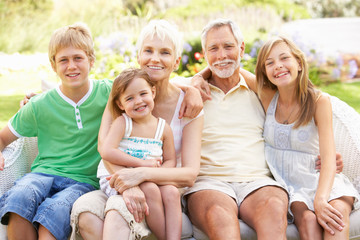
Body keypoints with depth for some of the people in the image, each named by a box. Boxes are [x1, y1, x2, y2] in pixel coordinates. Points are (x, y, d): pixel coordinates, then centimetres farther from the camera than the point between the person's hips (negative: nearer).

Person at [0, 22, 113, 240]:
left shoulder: (107, 93, 5)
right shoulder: (40, 105, 7)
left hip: (84, 180, -1)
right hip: (44, 173, 2)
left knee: (55, 210, -37)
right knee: (19, 196, -35)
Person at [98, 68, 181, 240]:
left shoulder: (163, 128, 5)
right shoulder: (122, 123, -5)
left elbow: (170, 161, 8)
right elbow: (107, 152, -18)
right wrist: (142, 163, -19)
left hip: (152, 179, 4)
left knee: (172, 192, -24)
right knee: (151, 190, -30)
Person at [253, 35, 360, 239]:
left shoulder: (319, 101, -6)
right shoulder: (267, 97, 0)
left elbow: (328, 158, -15)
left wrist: (320, 199, -32)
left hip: (314, 180, -1)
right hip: (281, 183, 1)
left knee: (338, 210, -33)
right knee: (307, 218, -31)